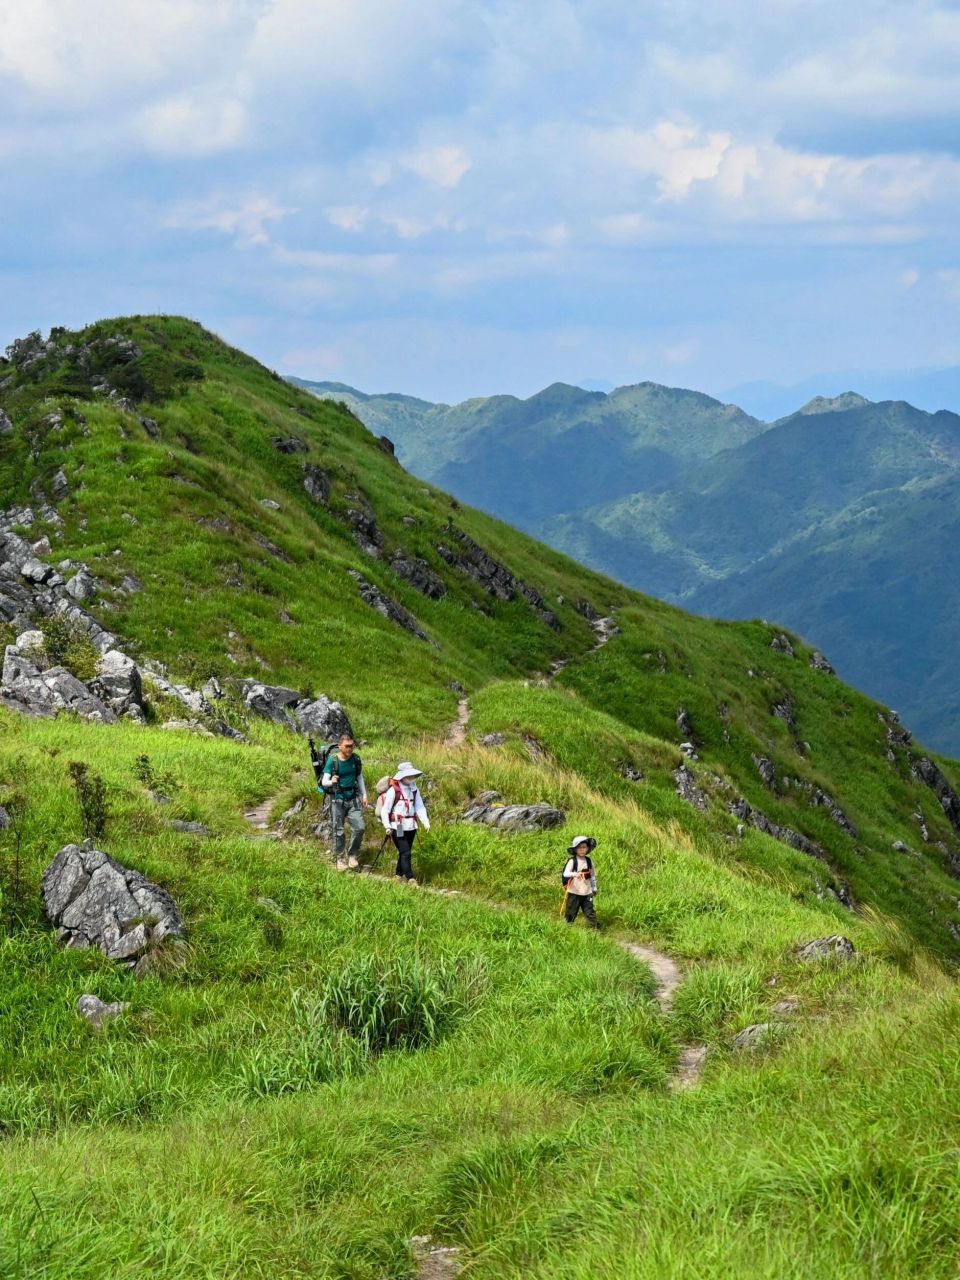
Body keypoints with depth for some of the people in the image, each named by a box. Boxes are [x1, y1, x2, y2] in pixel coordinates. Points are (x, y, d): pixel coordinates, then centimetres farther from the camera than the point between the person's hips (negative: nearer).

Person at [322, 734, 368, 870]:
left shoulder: (355, 759, -2)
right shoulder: (332, 760, -13)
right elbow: (324, 782, -16)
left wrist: (364, 795, 12)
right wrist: (331, 782, -38)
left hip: (353, 798, 3)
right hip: (337, 799, -3)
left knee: (359, 827, -4)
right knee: (339, 831, 4)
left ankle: (352, 855, 15)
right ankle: (339, 858, 20)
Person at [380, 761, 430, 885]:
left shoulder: (414, 789, 6)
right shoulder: (393, 790, -10)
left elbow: (420, 807, 6)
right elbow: (385, 810, -8)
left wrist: (425, 822, -8)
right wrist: (387, 826, -17)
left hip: (411, 826, 6)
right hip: (397, 827, -6)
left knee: (405, 852, 12)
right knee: (405, 853, -10)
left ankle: (399, 875, 27)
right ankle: (410, 879, -9)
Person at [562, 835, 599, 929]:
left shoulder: (589, 861, 6)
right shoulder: (572, 861, -9)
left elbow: (593, 875, 15)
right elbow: (565, 873, -21)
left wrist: (594, 888, 17)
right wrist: (575, 874, -39)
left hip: (587, 892, 3)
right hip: (574, 892, -3)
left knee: (590, 911, 2)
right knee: (571, 911, 6)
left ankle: (594, 927, 4)